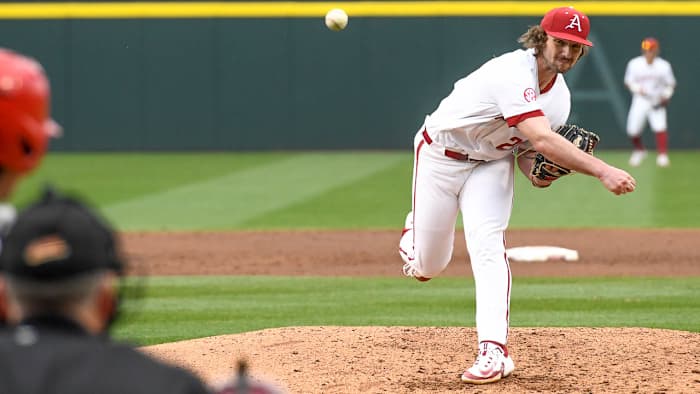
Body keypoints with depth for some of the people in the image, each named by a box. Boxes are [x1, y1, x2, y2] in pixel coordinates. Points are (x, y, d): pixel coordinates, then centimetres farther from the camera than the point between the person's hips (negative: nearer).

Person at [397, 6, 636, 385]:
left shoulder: (559, 95, -5)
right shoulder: (513, 74, -33)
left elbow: (526, 146, 6)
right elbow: (541, 139, -44)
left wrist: (535, 173, -19)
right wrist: (603, 171, -51)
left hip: (491, 164, 5)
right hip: (440, 155, -5)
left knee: (487, 245, -20)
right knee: (427, 267, 4)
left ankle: (494, 350, -24)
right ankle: (416, 229, 42)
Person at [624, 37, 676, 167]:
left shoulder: (664, 66, -6)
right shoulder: (634, 64, -5)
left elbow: (671, 84, 4)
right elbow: (628, 82, 1)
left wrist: (666, 96, -14)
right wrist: (638, 89, -19)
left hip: (657, 102, -1)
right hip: (640, 101, 1)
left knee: (660, 127, -20)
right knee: (632, 130, -3)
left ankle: (662, 155, -10)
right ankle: (639, 151, 26)